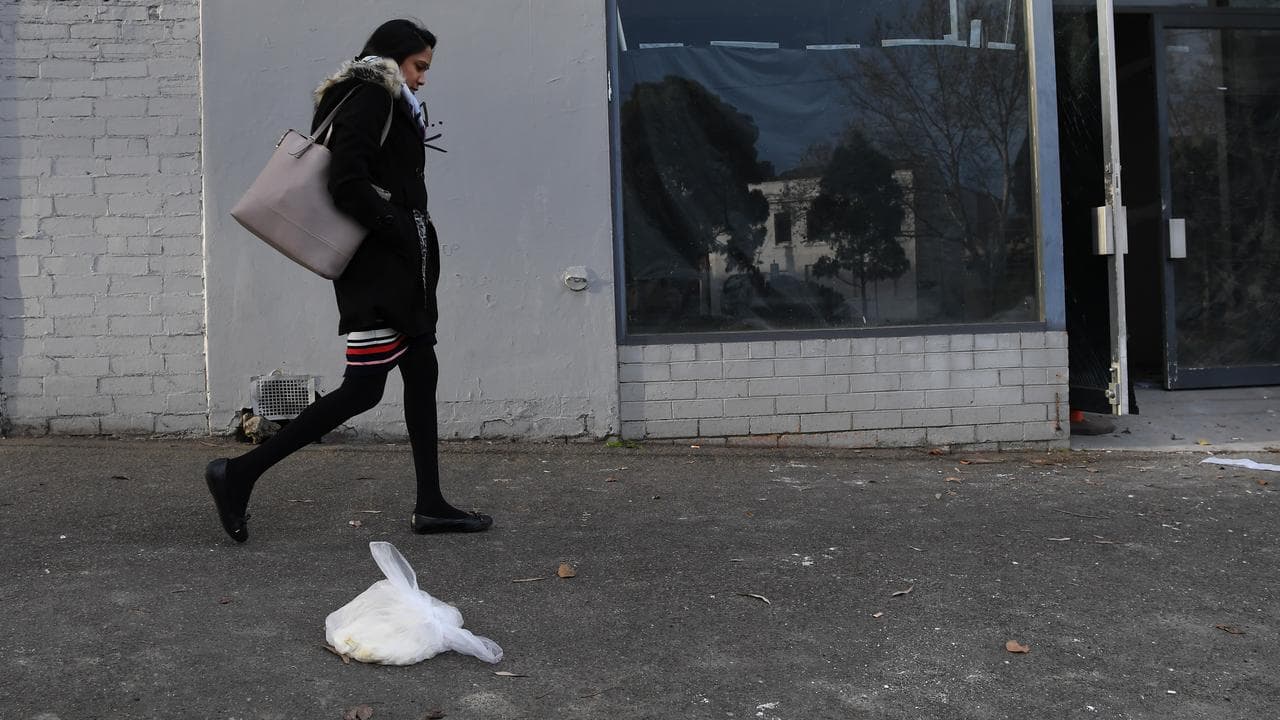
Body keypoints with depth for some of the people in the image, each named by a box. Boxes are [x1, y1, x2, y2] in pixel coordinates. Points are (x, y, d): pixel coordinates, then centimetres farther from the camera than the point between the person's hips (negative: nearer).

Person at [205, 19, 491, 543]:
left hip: (396, 265, 10)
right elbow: (346, 183, -20)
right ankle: (240, 473, -5)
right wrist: (400, 231, -15)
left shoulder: (388, 105, 21)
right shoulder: (370, 97, -8)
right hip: (377, 264, -10)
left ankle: (430, 506, 13)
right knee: (363, 388, -10)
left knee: (421, 374, 9)